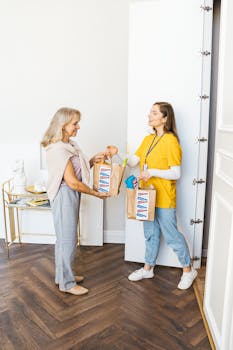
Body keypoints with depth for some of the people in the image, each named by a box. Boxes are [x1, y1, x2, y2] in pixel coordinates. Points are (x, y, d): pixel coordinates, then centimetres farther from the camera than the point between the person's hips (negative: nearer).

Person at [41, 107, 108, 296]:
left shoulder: (69, 144, 8)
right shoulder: (58, 149, -21)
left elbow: (78, 169, 15)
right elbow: (72, 182, -22)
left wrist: (93, 160, 0)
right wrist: (96, 193, -14)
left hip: (72, 195, 10)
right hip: (64, 195, -10)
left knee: (65, 237, 19)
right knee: (67, 239, 2)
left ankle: (63, 275, 35)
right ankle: (67, 283, 19)